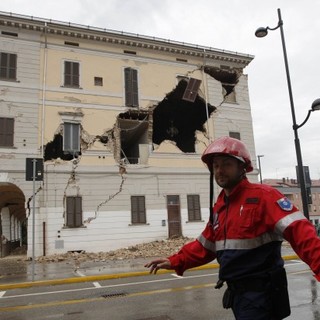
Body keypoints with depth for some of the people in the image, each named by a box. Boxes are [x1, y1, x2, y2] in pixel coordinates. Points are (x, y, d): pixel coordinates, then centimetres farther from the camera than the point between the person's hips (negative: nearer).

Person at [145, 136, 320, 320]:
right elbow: (205, 246, 16)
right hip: (238, 292, 8)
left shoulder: (263, 196, -15)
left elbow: (298, 231, -26)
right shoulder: (219, 208, 9)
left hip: (261, 293, -8)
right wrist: (175, 262, 8)